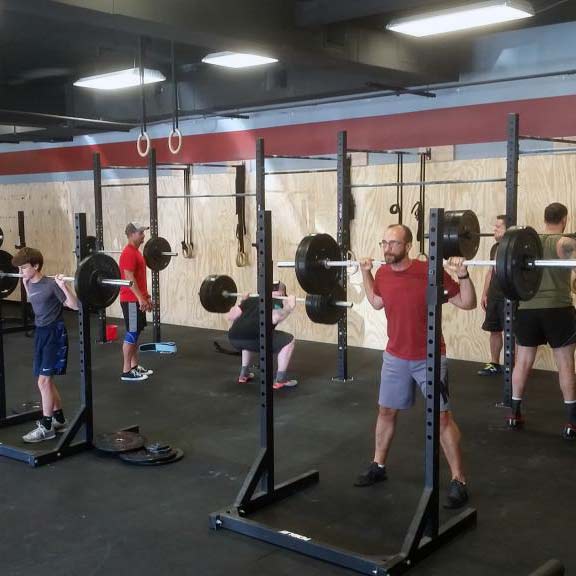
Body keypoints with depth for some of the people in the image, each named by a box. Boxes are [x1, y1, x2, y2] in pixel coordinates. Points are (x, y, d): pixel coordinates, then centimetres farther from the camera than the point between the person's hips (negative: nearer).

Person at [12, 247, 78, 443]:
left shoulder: (51, 285, -17)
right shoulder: (31, 284, 5)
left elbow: (74, 305, -19)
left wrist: (63, 286, -30)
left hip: (54, 333, -8)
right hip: (40, 332, 8)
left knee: (44, 381, -8)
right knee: (47, 381, 14)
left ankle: (46, 427, 1)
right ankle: (59, 420, 27)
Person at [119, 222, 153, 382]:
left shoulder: (136, 252, 15)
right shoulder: (128, 253, -17)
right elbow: (129, 278, -23)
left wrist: (147, 296, 21)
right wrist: (140, 298, -27)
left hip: (138, 299, 10)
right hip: (131, 300, -10)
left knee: (136, 333, 13)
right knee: (131, 334, -6)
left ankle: (135, 366, 21)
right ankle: (127, 371, -2)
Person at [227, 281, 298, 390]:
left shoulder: (252, 299, 29)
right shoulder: (278, 302, 13)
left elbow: (230, 316, 26)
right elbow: (274, 319, -10)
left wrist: (242, 302, 43)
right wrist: (289, 307, 5)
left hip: (233, 338, 7)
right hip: (253, 337, -6)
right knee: (289, 340, 11)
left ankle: (244, 374, 36)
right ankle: (281, 380, 11)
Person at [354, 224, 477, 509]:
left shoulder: (430, 272, -19)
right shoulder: (382, 274, -3)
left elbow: (467, 303, -13)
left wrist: (463, 274, -27)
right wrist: (366, 273, 11)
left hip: (429, 358, -5)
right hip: (395, 357, 5)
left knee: (442, 417, -3)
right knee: (386, 411, 16)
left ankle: (458, 481, 6)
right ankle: (378, 466, 33)